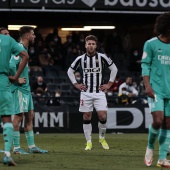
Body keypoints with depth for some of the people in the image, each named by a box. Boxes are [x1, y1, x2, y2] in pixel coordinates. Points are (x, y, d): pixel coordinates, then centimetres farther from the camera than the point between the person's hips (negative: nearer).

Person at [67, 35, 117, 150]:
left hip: (99, 92, -1)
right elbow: (70, 71, 16)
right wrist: (76, 84, 7)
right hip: (86, 92, 1)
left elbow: (114, 69, 8)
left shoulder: (102, 57, -3)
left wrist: (109, 84, 4)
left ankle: (102, 138, 13)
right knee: (87, 117, 1)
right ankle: (89, 142, 9)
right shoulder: (81, 59, 2)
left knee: (102, 116, -10)